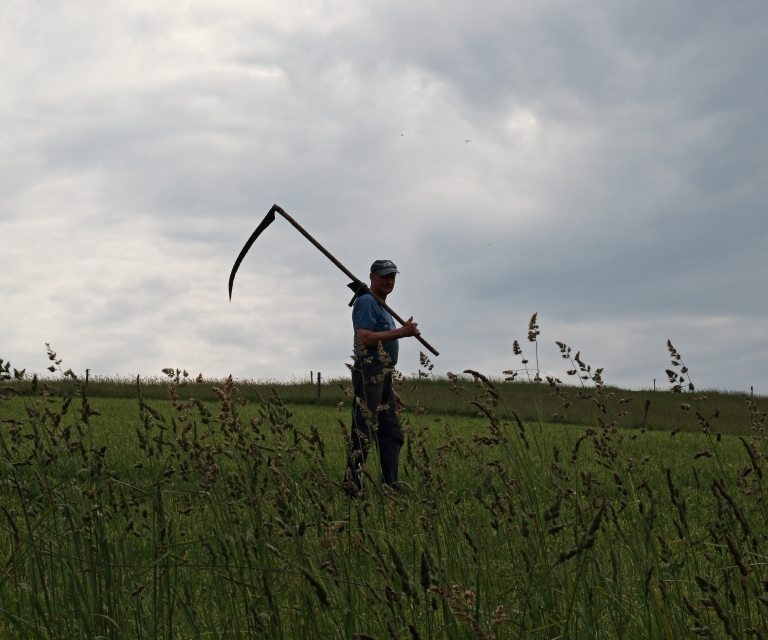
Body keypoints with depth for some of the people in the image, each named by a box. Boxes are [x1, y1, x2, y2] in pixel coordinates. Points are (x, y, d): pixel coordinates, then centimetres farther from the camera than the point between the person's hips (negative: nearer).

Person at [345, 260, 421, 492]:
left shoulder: (382, 307, 25)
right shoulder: (366, 302, -5)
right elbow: (366, 339, -19)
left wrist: (390, 389, 24)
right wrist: (402, 332, -17)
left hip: (382, 377, 10)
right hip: (369, 374, -10)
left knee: (392, 433, 8)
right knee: (364, 433, -12)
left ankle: (390, 485, 10)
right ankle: (352, 485, -11)